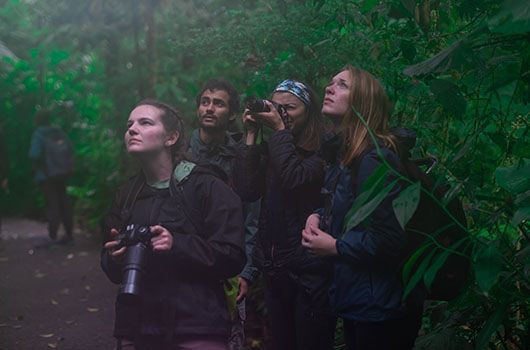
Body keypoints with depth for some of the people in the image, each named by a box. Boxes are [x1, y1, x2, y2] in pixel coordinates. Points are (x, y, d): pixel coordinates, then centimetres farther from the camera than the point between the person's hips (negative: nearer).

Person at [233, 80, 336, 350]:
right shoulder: (269, 150, 10)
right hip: (273, 267, 6)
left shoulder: (321, 150, -7)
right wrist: (251, 135, -2)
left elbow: (294, 178, -24)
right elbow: (246, 191, -2)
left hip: (309, 269, -6)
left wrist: (280, 129, -14)